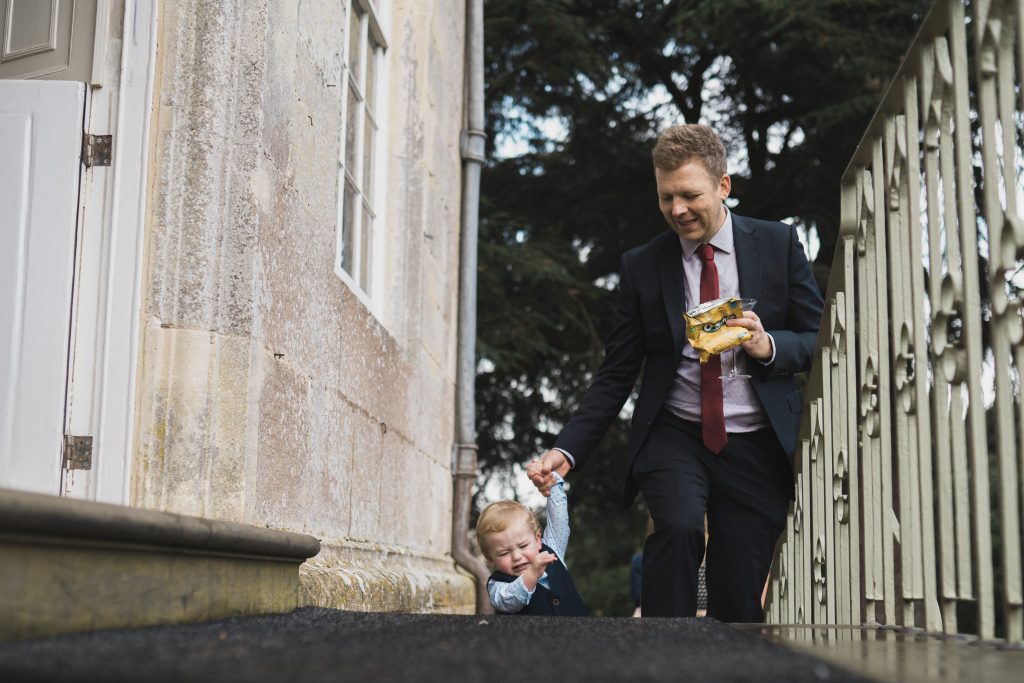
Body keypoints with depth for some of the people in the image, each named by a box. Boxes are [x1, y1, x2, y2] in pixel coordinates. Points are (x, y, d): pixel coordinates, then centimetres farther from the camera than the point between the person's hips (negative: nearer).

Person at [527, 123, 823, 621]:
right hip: (675, 437, 0)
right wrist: (566, 451, -9)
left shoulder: (779, 244, 3)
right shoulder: (641, 266, 3)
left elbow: (820, 340, 6)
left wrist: (769, 346, -17)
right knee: (678, 524, -30)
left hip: (756, 448, 1)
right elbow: (615, 375, 4)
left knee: (739, 603, 0)